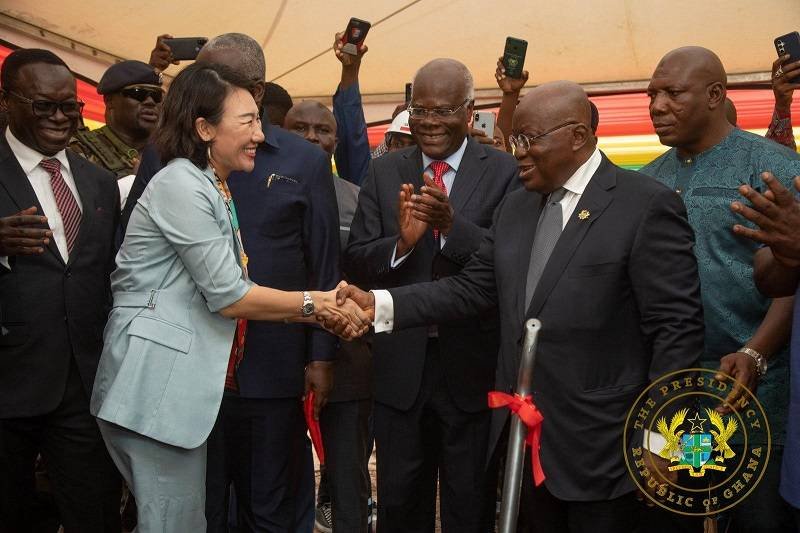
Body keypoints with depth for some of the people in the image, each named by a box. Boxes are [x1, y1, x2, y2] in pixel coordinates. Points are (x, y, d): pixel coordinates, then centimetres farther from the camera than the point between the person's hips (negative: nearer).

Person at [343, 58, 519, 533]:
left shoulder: (504, 171, -3)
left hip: (472, 364, -2)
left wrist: (452, 223, -29)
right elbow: (356, 262, 0)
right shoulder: (385, 172, 6)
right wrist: (401, 241, -20)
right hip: (401, 365, 3)